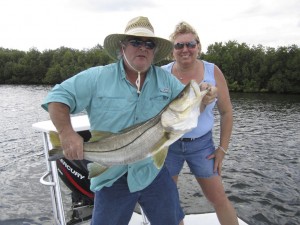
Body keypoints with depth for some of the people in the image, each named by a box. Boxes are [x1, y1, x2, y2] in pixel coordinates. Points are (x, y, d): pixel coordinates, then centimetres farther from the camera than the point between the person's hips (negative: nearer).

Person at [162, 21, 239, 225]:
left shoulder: (213, 72, -6)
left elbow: (226, 111, 1)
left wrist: (223, 148, -1)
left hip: (202, 144, 0)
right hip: (168, 144, 0)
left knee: (219, 199, 8)